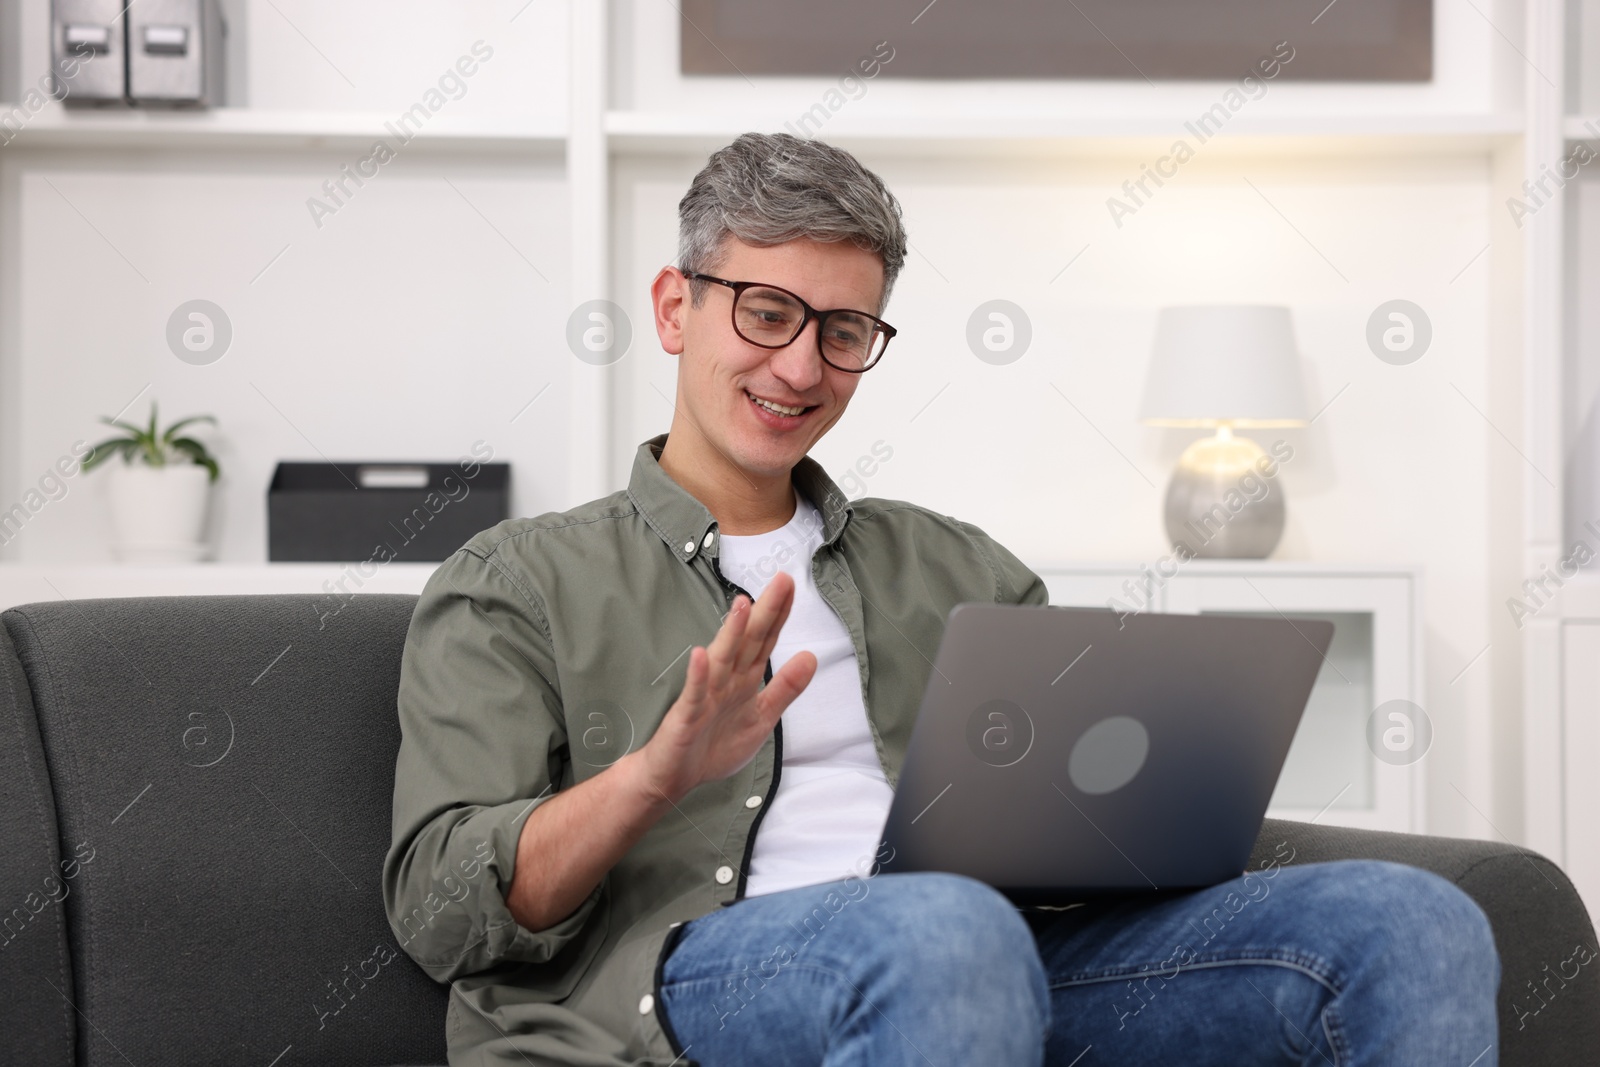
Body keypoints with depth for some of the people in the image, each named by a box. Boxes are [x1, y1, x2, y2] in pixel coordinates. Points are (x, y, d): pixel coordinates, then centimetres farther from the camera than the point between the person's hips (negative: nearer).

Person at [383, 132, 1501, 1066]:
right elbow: (440, 909, 2)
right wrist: (656, 775, -17)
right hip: (694, 972, -5)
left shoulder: (956, 565, 28)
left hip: (1001, 951, 5)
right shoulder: (515, 583, 15)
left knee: (1410, 924, -19)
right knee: (944, 930, -42)